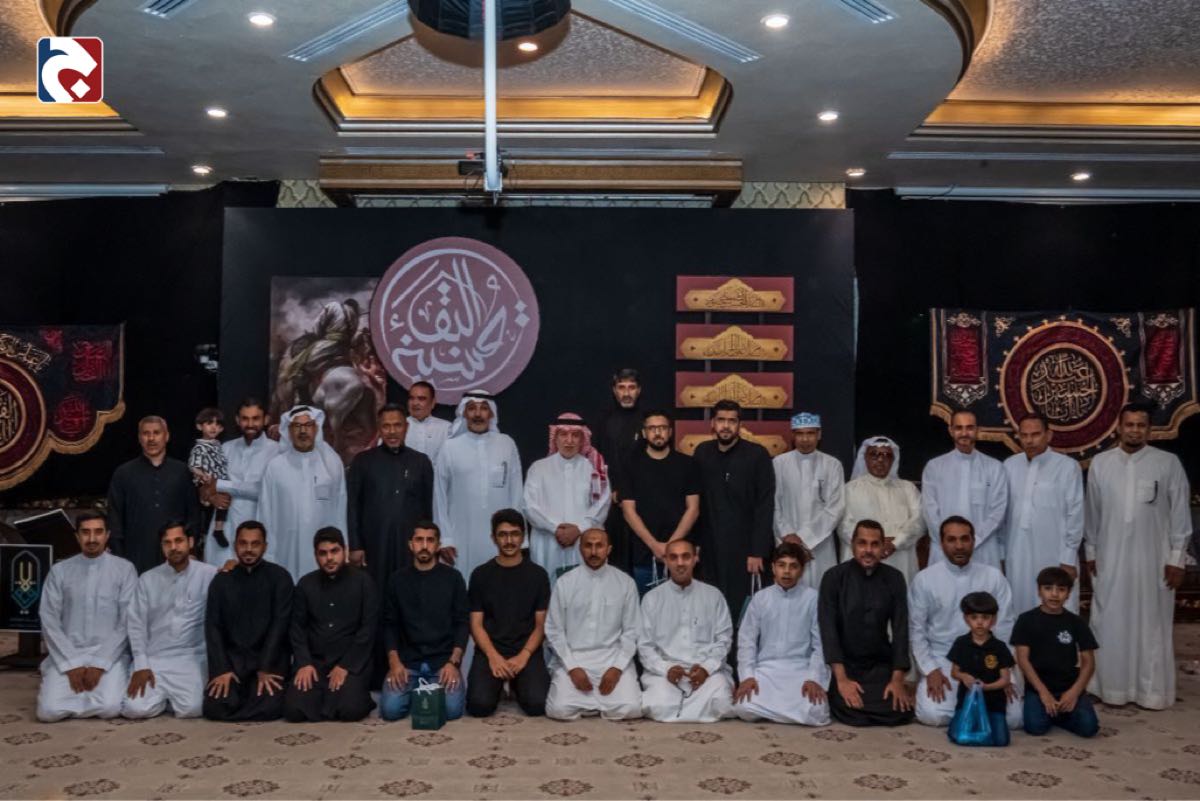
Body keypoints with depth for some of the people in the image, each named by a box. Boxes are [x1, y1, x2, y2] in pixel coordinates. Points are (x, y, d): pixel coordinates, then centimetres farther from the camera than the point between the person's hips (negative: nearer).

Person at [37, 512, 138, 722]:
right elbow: (49, 621, 0)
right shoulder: (59, 571, 4)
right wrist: (71, 664, -9)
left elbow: (128, 622, -4)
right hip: (66, 654, 2)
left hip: (110, 655, -2)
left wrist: (100, 663, -12)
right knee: (49, 710, -20)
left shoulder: (124, 569, -1)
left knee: (109, 707, -25)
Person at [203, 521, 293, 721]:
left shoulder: (280, 577, -2)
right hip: (232, 657, 2)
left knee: (269, 708, -22)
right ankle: (241, 690, 14)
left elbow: (280, 624, -8)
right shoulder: (221, 580, 6)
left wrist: (265, 668, -16)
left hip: (270, 658, -2)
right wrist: (221, 669, -11)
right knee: (216, 707, -19)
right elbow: (212, 626, 1)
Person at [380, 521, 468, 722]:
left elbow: (461, 623, 0)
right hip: (407, 660, 1)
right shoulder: (397, 579, 6)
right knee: (390, 709, -21)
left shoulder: (453, 578, 2)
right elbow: (389, 625, 5)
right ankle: (417, 691, 12)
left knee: (452, 709, -24)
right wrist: (394, 662, -10)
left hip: (443, 660, -1)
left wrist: (453, 662, -13)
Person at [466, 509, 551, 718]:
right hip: (490, 650, 0)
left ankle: (517, 683, 12)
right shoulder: (480, 575, 4)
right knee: (479, 705, -23)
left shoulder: (537, 574, 4)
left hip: (527, 650, 0)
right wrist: (493, 656, -14)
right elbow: (476, 624, 2)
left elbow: (541, 624, 3)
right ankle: (499, 684, 12)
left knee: (538, 704, -23)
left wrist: (524, 656, -13)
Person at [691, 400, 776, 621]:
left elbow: (765, 507, -8)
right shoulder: (702, 452, 5)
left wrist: (757, 551, -12)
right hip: (710, 548, 3)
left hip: (745, 547, -3)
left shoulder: (757, 455, -6)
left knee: (742, 607, 2)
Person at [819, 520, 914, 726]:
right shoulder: (834, 577, -8)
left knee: (899, 711, -17)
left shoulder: (894, 578, 0)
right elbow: (828, 628, -13)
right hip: (845, 664, -2)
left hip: (881, 665, 3)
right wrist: (841, 679, -20)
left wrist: (897, 679, -13)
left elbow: (900, 628, -3)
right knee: (850, 710, -24)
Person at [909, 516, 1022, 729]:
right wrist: (930, 670, -12)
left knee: (1013, 717, -17)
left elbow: (1005, 627, 0)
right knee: (933, 715, -23)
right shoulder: (924, 580, -3)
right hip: (942, 660, -1)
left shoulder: (994, 577, 1)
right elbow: (916, 630, -2)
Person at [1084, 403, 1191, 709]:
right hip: (1110, 557, 2)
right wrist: (1090, 551, 8)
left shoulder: (1168, 463, -4)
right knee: (1110, 623, 7)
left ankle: (1152, 690, 17)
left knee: (1152, 624, 6)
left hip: (1153, 558, -1)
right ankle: (1112, 686, 18)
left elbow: (1180, 513, -2)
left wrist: (1176, 558, -4)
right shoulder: (1100, 463, 1)